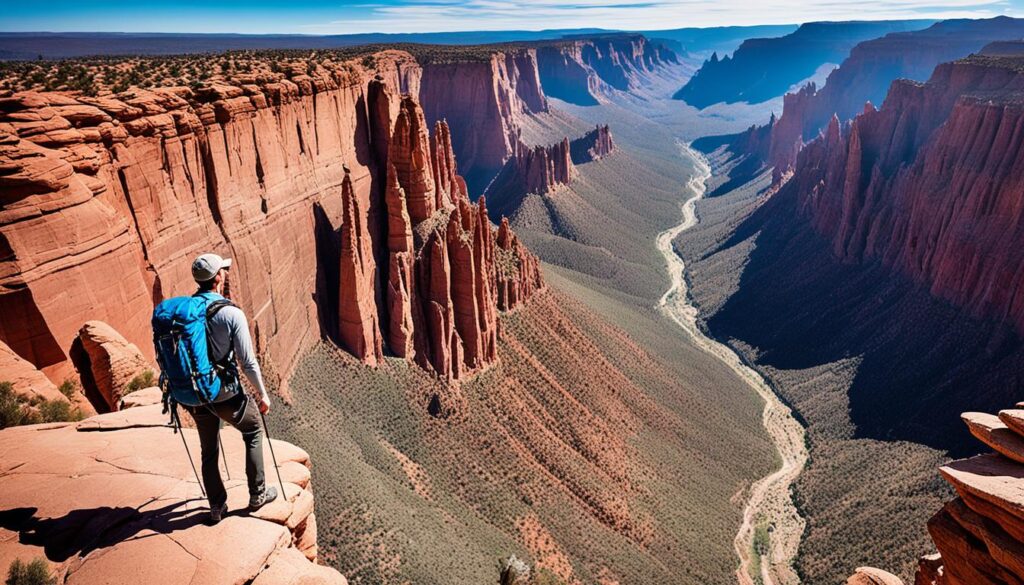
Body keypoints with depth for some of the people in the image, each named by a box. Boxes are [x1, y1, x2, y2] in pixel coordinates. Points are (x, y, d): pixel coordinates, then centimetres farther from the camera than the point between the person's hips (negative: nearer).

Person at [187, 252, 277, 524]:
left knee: (209, 451, 21)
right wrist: (263, 394, -4)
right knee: (253, 432, 21)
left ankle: (217, 507, 36)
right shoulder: (231, 314, -19)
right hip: (226, 395, -5)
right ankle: (258, 494, 28)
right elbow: (248, 362, -17)